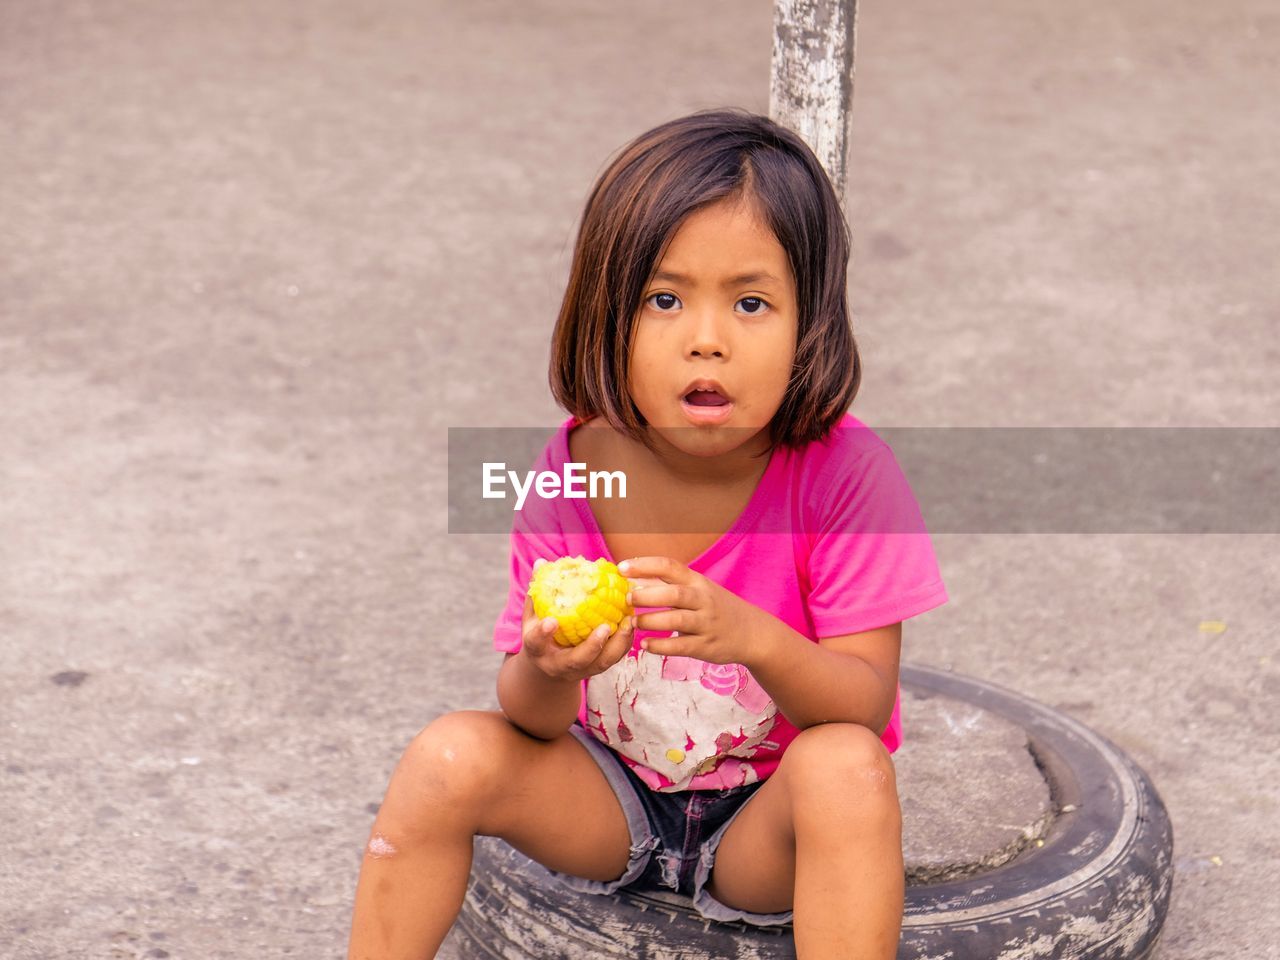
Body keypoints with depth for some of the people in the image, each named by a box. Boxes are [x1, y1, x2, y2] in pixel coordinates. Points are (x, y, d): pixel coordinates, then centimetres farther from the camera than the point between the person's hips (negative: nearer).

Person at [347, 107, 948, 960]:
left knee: (848, 768, -32)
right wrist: (548, 670, -35)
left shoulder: (845, 471, -21)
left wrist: (752, 637, -42)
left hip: (764, 827, -2)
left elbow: (868, 701, -21)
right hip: (610, 804, 3)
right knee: (452, 756, -20)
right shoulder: (573, 468, -13)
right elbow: (536, 722, -9)